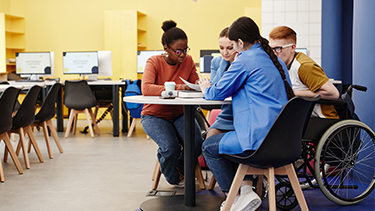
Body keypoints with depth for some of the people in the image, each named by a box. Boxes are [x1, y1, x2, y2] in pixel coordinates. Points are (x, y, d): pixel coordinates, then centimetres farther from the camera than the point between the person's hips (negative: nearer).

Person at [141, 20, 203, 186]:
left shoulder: (188, 61, -1)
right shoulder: (154, 62, -13)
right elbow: (146, 89, -30)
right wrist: (175, 87, -39)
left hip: (179, 114, 3)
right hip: (154, 115, -3)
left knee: (197, 144, -24)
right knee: (170, 147, -29)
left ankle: (181, 169, 12)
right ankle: (173, 178, 9)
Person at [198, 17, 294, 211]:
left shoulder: (245, 61, -10)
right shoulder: (275, 60, 16)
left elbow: (217, 93, -2)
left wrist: (206, 89, 21)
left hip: (262, 138, -9)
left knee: (209, 146, 12)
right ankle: (246, 187, 16)